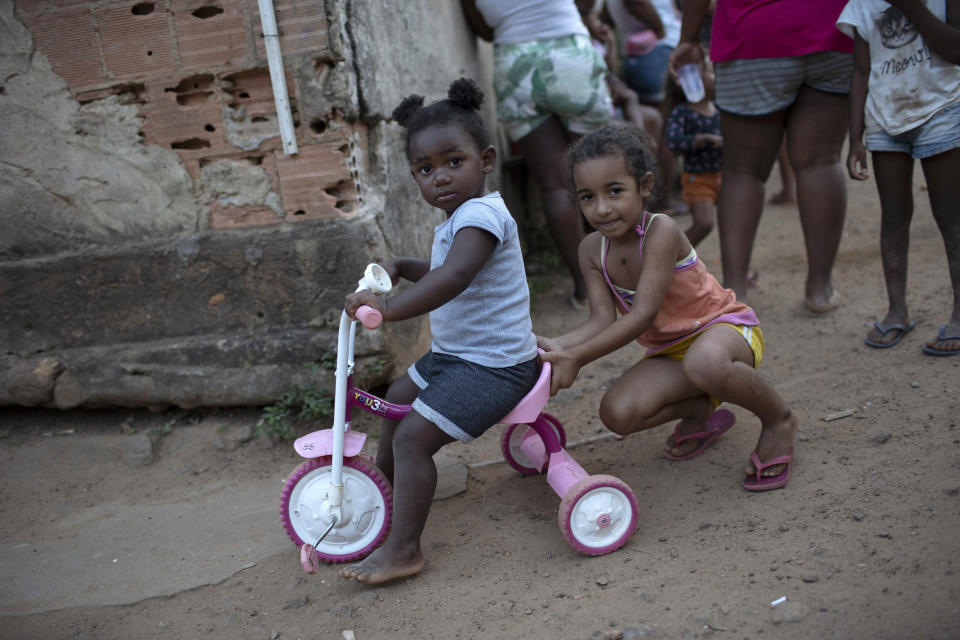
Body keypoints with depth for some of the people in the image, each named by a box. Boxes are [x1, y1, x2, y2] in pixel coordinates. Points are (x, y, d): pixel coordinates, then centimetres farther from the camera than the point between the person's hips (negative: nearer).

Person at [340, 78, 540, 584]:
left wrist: (389, 307, -43)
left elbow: (452, 278, -41)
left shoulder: (481, 213, -23)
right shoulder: (453, 220, 11)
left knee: (413, 435, -19)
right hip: (452, 354, 11)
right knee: (398, 395, 27)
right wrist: (400, 267, 12)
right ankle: (389, 477, 49)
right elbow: (439, 272, 28)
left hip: (494, 365, -11)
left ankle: (403, 549, -9)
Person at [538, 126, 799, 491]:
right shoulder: (592, 250, -5)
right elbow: (603, 319, -11)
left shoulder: (661, 231, -25)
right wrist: (559, 346, -31)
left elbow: (642, 316, -30)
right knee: (618, 413, -20)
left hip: (724, 327, -6)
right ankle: (701, 409, 10)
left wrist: (577, 357, -34)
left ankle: (778, 420, -11)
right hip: (670, 350, 6)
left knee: (703, 362, -43)